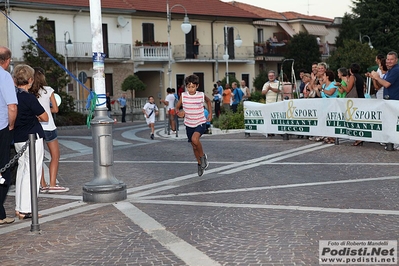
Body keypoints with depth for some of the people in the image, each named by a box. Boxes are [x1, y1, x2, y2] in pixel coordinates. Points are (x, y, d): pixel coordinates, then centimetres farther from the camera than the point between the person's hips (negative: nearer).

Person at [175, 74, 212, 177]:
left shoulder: (201, 95, -9)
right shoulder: (183, 96, -8)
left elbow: (208, 101, 14)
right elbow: (177, 107, 3)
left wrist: (210, 113, 8)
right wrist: (179, 113, -19)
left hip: (201, 123, -3)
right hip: (189, 124, 3)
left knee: (194, 139, -30)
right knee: (194, 146, 14)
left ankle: (203, 156, -4)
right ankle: (200, 164, 36)